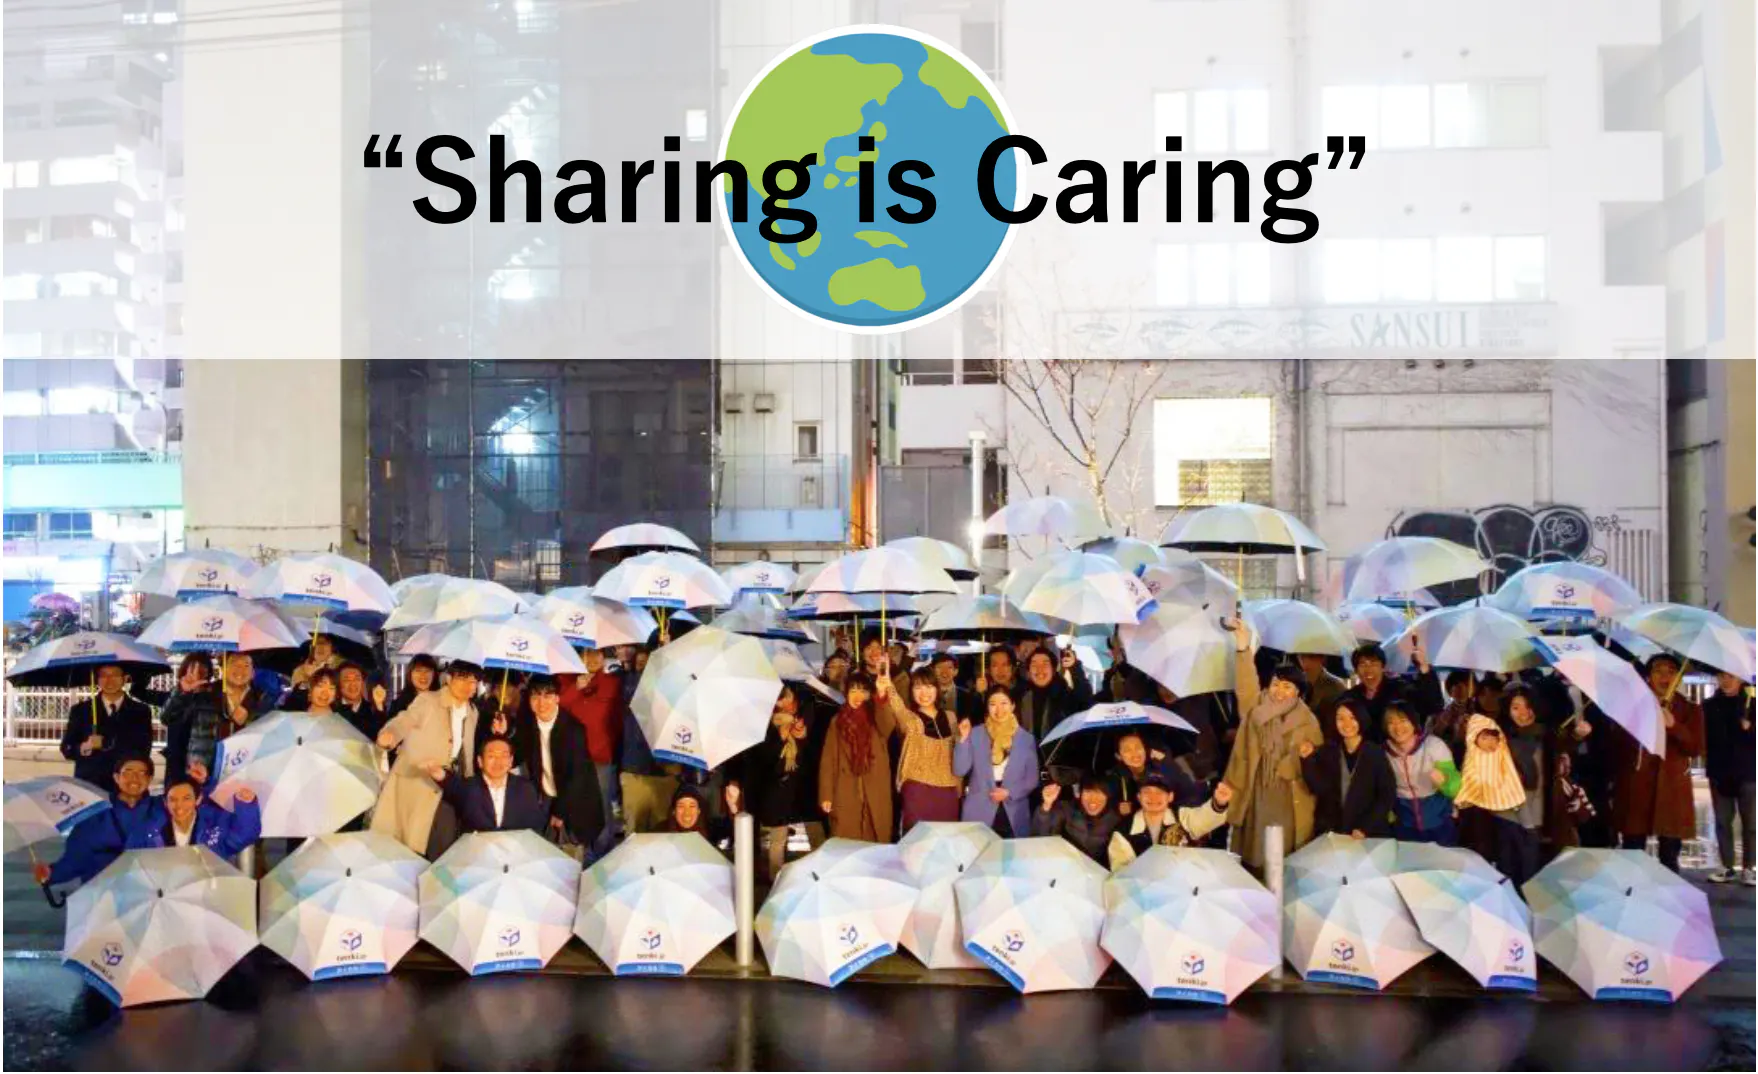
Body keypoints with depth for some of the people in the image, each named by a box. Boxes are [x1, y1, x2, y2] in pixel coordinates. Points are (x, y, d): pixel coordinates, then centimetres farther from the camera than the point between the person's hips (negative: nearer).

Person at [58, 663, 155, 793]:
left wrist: (105, 743, -12)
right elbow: (67, 748, 9)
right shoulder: (80, 710, 10)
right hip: (87, 785, 1)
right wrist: (84, 748, -13)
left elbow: (143, 750, -3)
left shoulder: (140, 711, 6)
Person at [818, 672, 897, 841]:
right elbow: (828, 759, 5)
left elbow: (888, 726, -20)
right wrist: (826, 795, -3)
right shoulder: (838, 720, 8)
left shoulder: (877, 718, 5)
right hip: (845, 797, 0)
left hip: (875, 797, 0)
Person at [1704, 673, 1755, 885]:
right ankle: (1727, 867, 12)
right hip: (1719, 773, 2)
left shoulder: (1752, 705, 1)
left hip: (1747, 773, -2)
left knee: (1749, 822, 1)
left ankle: (1747, 869, 7)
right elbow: (1703, 738, 5)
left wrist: (1749, 729, -20)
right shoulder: (1709, 707, 6)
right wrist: (1710, 767, -7)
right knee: (1722, 821, 6)